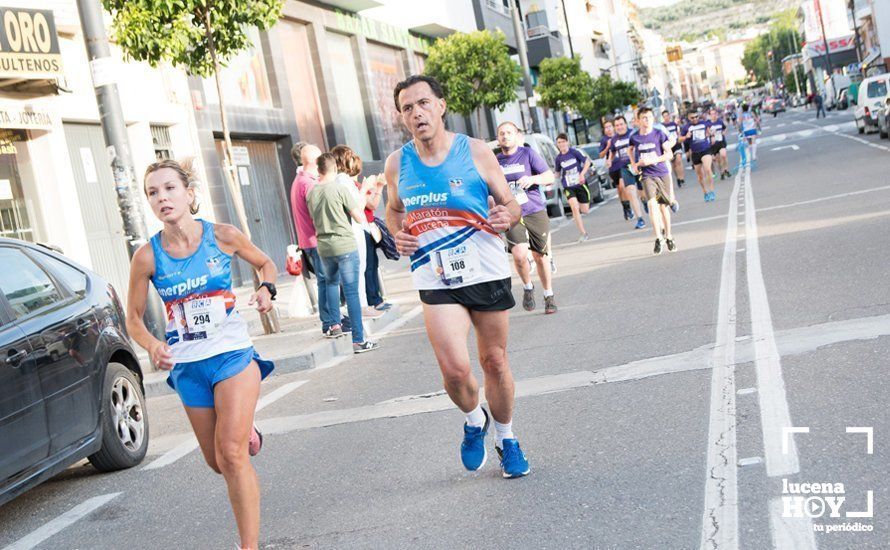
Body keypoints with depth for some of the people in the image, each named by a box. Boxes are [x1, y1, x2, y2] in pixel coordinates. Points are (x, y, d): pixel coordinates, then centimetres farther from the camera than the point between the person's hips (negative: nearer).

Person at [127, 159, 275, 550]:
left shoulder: (222, 236, -6)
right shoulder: (148, 256, -5)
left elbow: (265, 262, 13)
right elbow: (134, 319, 4)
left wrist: (267, 290, -8)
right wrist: (153, 346, -16)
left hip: (233, 355, -2)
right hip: (186, 366, 3)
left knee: (231, 455, -15)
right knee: (217, 463, 13)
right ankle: (245, 432, 48)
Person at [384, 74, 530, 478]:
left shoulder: (476, 152, -4)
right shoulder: (396, 164, 2)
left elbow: (510, 203, 4)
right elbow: (393, 209, 20)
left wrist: (508, 216, -19)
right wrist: (397, 234, -1)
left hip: (488, 273, 0)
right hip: (436, 281, 0)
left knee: (494, 361, 11)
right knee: (454, 369, -13)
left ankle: (506, 438, 34)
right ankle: (474, 420, 21)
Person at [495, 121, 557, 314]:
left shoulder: (528, 153, 1)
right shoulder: (495, 161, 9)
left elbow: (550, 177, -4)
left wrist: (532, 178, -23)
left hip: (536, 212, -1)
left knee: (540, 256, 6)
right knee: (519, 255, -21)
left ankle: (549, 296, 26)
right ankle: (528, 288, 7)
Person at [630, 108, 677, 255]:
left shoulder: (659, 134, -3)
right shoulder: (634, 137, 2)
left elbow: (669, 154, -4)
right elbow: (631, 150, 25)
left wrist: (653, 160, -16)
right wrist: (634, 164, 13)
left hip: (663, 174, 0)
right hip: (647, 175, 0)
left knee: (664, 206, 8)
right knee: (652, 204, -18)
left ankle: (668, 237, 23)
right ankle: (659, 238, -19)